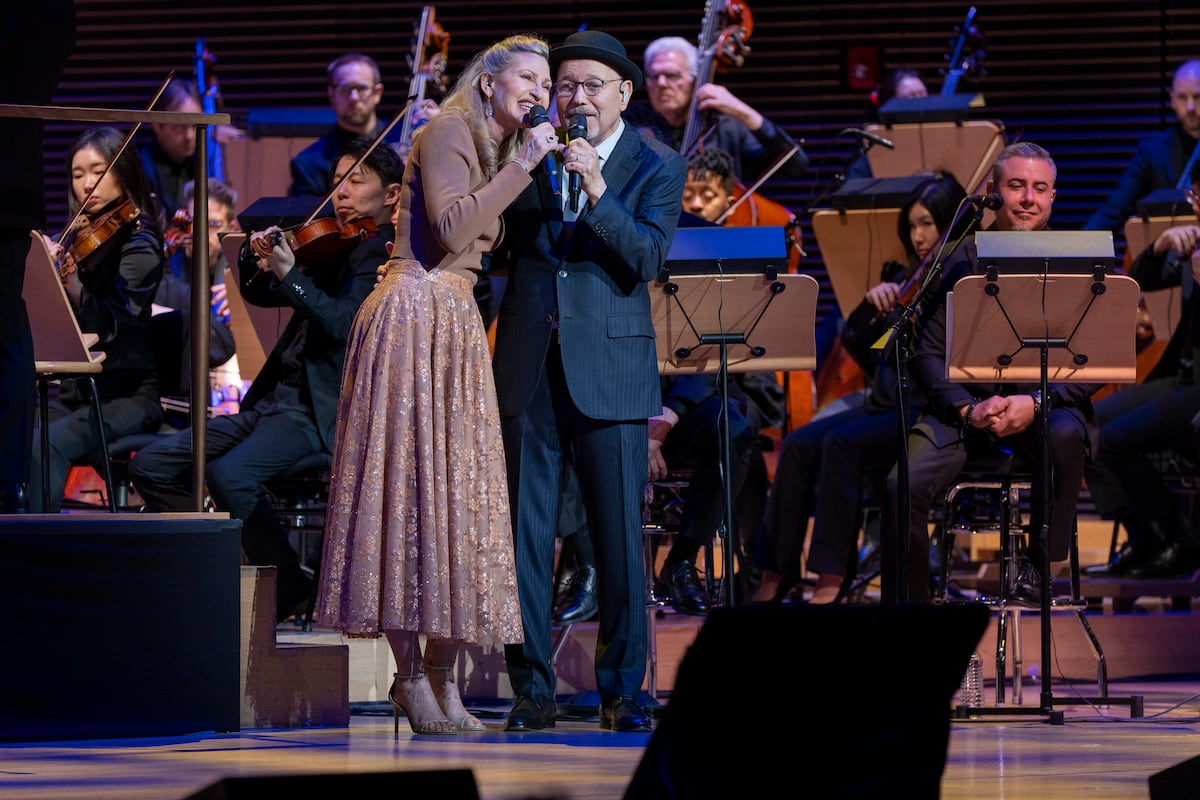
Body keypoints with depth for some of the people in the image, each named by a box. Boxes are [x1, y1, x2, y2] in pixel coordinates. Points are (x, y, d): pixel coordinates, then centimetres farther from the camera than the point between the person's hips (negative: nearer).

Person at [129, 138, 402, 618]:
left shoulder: (386, 253, -7)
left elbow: (344, 322, -21)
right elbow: (259, 294, 21)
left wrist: (289, 274, -29)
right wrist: (256, 259, 1)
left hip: (322, 411, -9)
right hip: (273, 399, 9)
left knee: (229, 474, -32)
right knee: (152, 466, 2)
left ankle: (289, 590, -13)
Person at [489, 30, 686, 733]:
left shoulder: (657, 168, 4)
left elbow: (650, 258, -10)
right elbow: (495, 246, 11)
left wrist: (597, 190, -21)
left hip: (610, 366, -2)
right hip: (531, 369, 2)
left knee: (620, 535, -2)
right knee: (527, 531, 1)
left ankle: (623, 689, 5)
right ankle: (533, 689, 6)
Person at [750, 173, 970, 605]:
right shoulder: (904, 278, 18)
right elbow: (858, 345, 14)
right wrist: (870, 304, -5)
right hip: (884, 405, 7)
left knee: (842, 442, -30)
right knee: (798, 446, -15)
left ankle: (832, 577, -29)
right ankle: (775, 573, -14)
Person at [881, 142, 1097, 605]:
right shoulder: (961, 261, 4)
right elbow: (928, 355, 1)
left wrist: (1036, 402, -21)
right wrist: (968, 408, -17)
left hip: (1045, 405, 0)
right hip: (966, 403, 0)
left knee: (1065, 436, -36)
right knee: (903, 486, -25)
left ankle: (1039, 565, -16)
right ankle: (909, 598, -6)